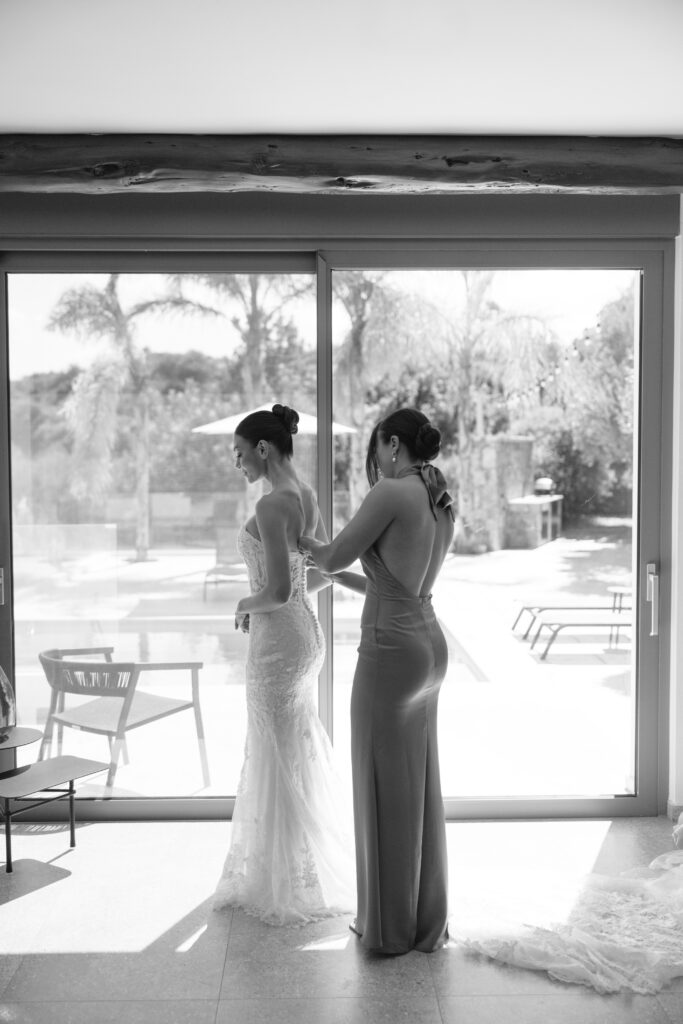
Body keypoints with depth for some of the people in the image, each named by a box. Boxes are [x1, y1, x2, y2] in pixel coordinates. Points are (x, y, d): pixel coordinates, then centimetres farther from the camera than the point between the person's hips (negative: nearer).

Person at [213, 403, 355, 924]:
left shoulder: (271, 505, -21)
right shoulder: (307, 497, 7)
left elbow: (279, 590, -26)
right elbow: (324, 572, 16)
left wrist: (248, 604, -6)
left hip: (278, 639, -9)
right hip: (305, 629, 9)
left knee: (279, 761, 4)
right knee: (302, 752, 20)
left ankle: (292, 886, 19)